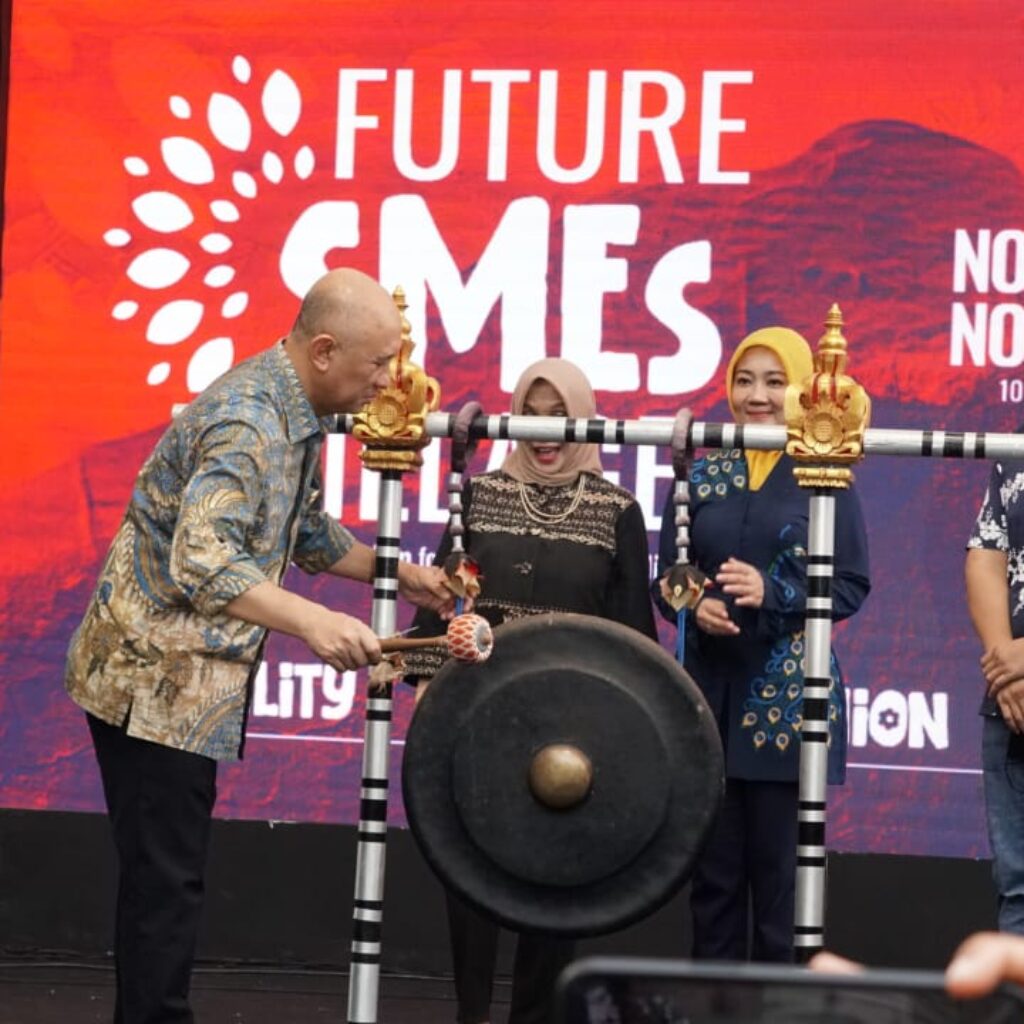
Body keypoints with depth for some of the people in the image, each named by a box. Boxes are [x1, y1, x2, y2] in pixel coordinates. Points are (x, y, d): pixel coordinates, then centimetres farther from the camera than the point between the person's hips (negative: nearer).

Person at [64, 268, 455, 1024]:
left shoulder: (295, 413, 7)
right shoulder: (246, 422, -24)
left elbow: (305, 530, 22)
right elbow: (203, 561, -37)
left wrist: (398, 576, 11)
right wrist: (313, 621, -48)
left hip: (180, 678, 10)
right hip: (154, 677, -10)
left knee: (163, 875, 14)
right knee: (165, 880, -7)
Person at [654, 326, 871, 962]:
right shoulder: (700, 478, 9)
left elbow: (852, 587, -3)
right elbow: (667, 577, 11)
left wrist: (771, 593, -17)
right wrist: (694, 607, -11)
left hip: (790, 695, -3)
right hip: (709, 688, 3)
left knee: (779, 866, -2)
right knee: (712, 864, 5)